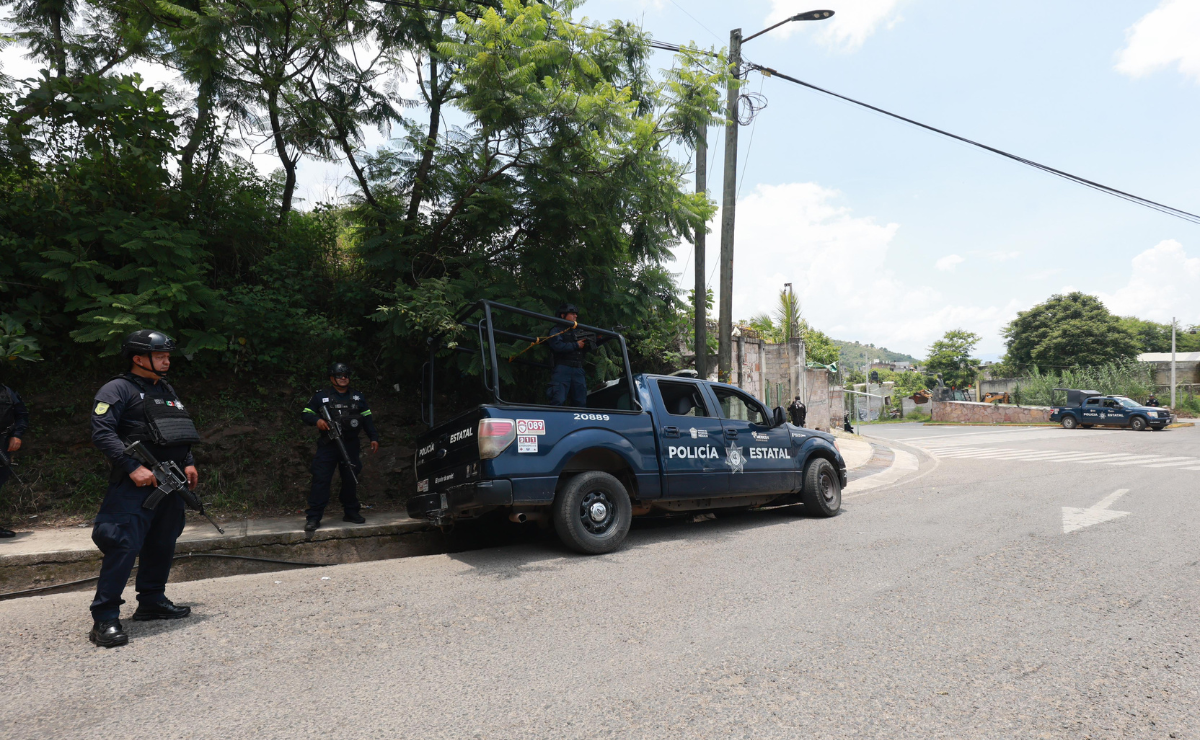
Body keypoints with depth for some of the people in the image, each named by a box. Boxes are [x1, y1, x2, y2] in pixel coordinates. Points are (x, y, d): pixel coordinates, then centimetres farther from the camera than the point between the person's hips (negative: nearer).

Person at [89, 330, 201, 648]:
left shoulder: (167, 390, 19)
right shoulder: (118, 389, -6)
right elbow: (102, 433, -15)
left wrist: (188, 463, 15)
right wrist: (133, 467, -22)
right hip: (136, 483, -8)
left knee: (162, 544, 13)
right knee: (124, 545, -12)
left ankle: (152, 601, 26)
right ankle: (105, 618, -5)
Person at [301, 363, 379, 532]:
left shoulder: (358, 397, 14)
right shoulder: (321, 396, 5)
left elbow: (367, 419, 13)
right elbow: (305, 414, 5)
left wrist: (374, 437, 3)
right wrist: (316, 420, -17)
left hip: (350, 445, 3)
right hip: (327, 446, -3)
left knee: (351, 479, 8)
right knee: (321, 480, -9)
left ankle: (351, 512, 21)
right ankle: (313, 517, -6)